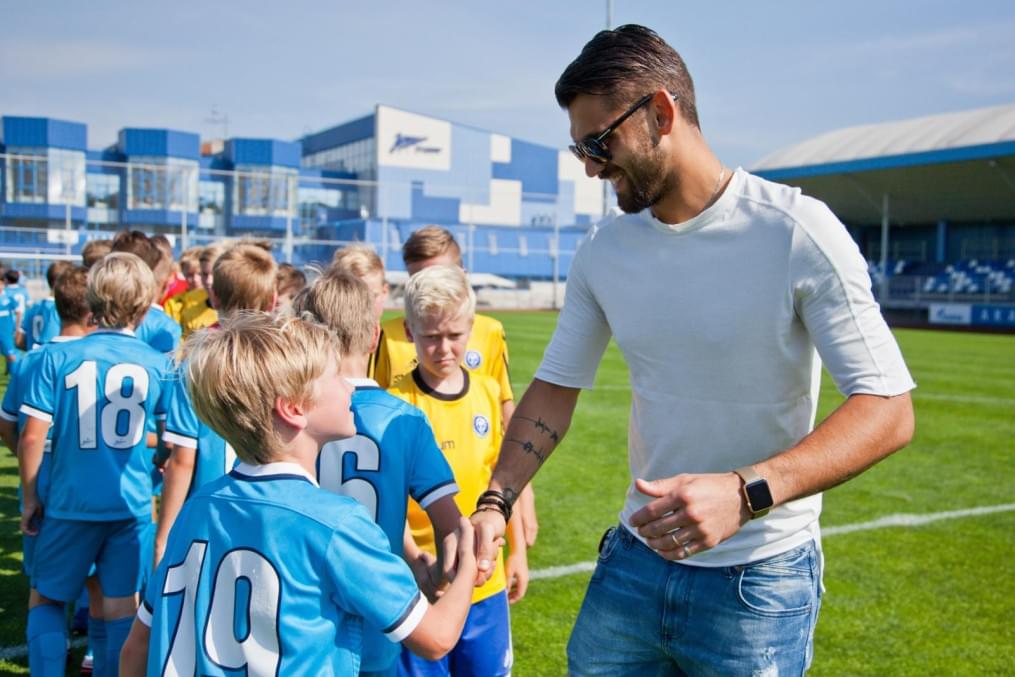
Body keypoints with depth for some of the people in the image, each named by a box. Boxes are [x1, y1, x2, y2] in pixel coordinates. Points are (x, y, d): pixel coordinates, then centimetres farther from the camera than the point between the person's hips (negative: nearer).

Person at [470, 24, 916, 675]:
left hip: (759, 580, -4)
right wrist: (496, 502, -7)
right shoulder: (601, 252, 0)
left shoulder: (797, 232, -16)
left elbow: (888, 409, -18)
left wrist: (745, 493, -31)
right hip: (634, 560, 5)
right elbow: (556, 386, 7)